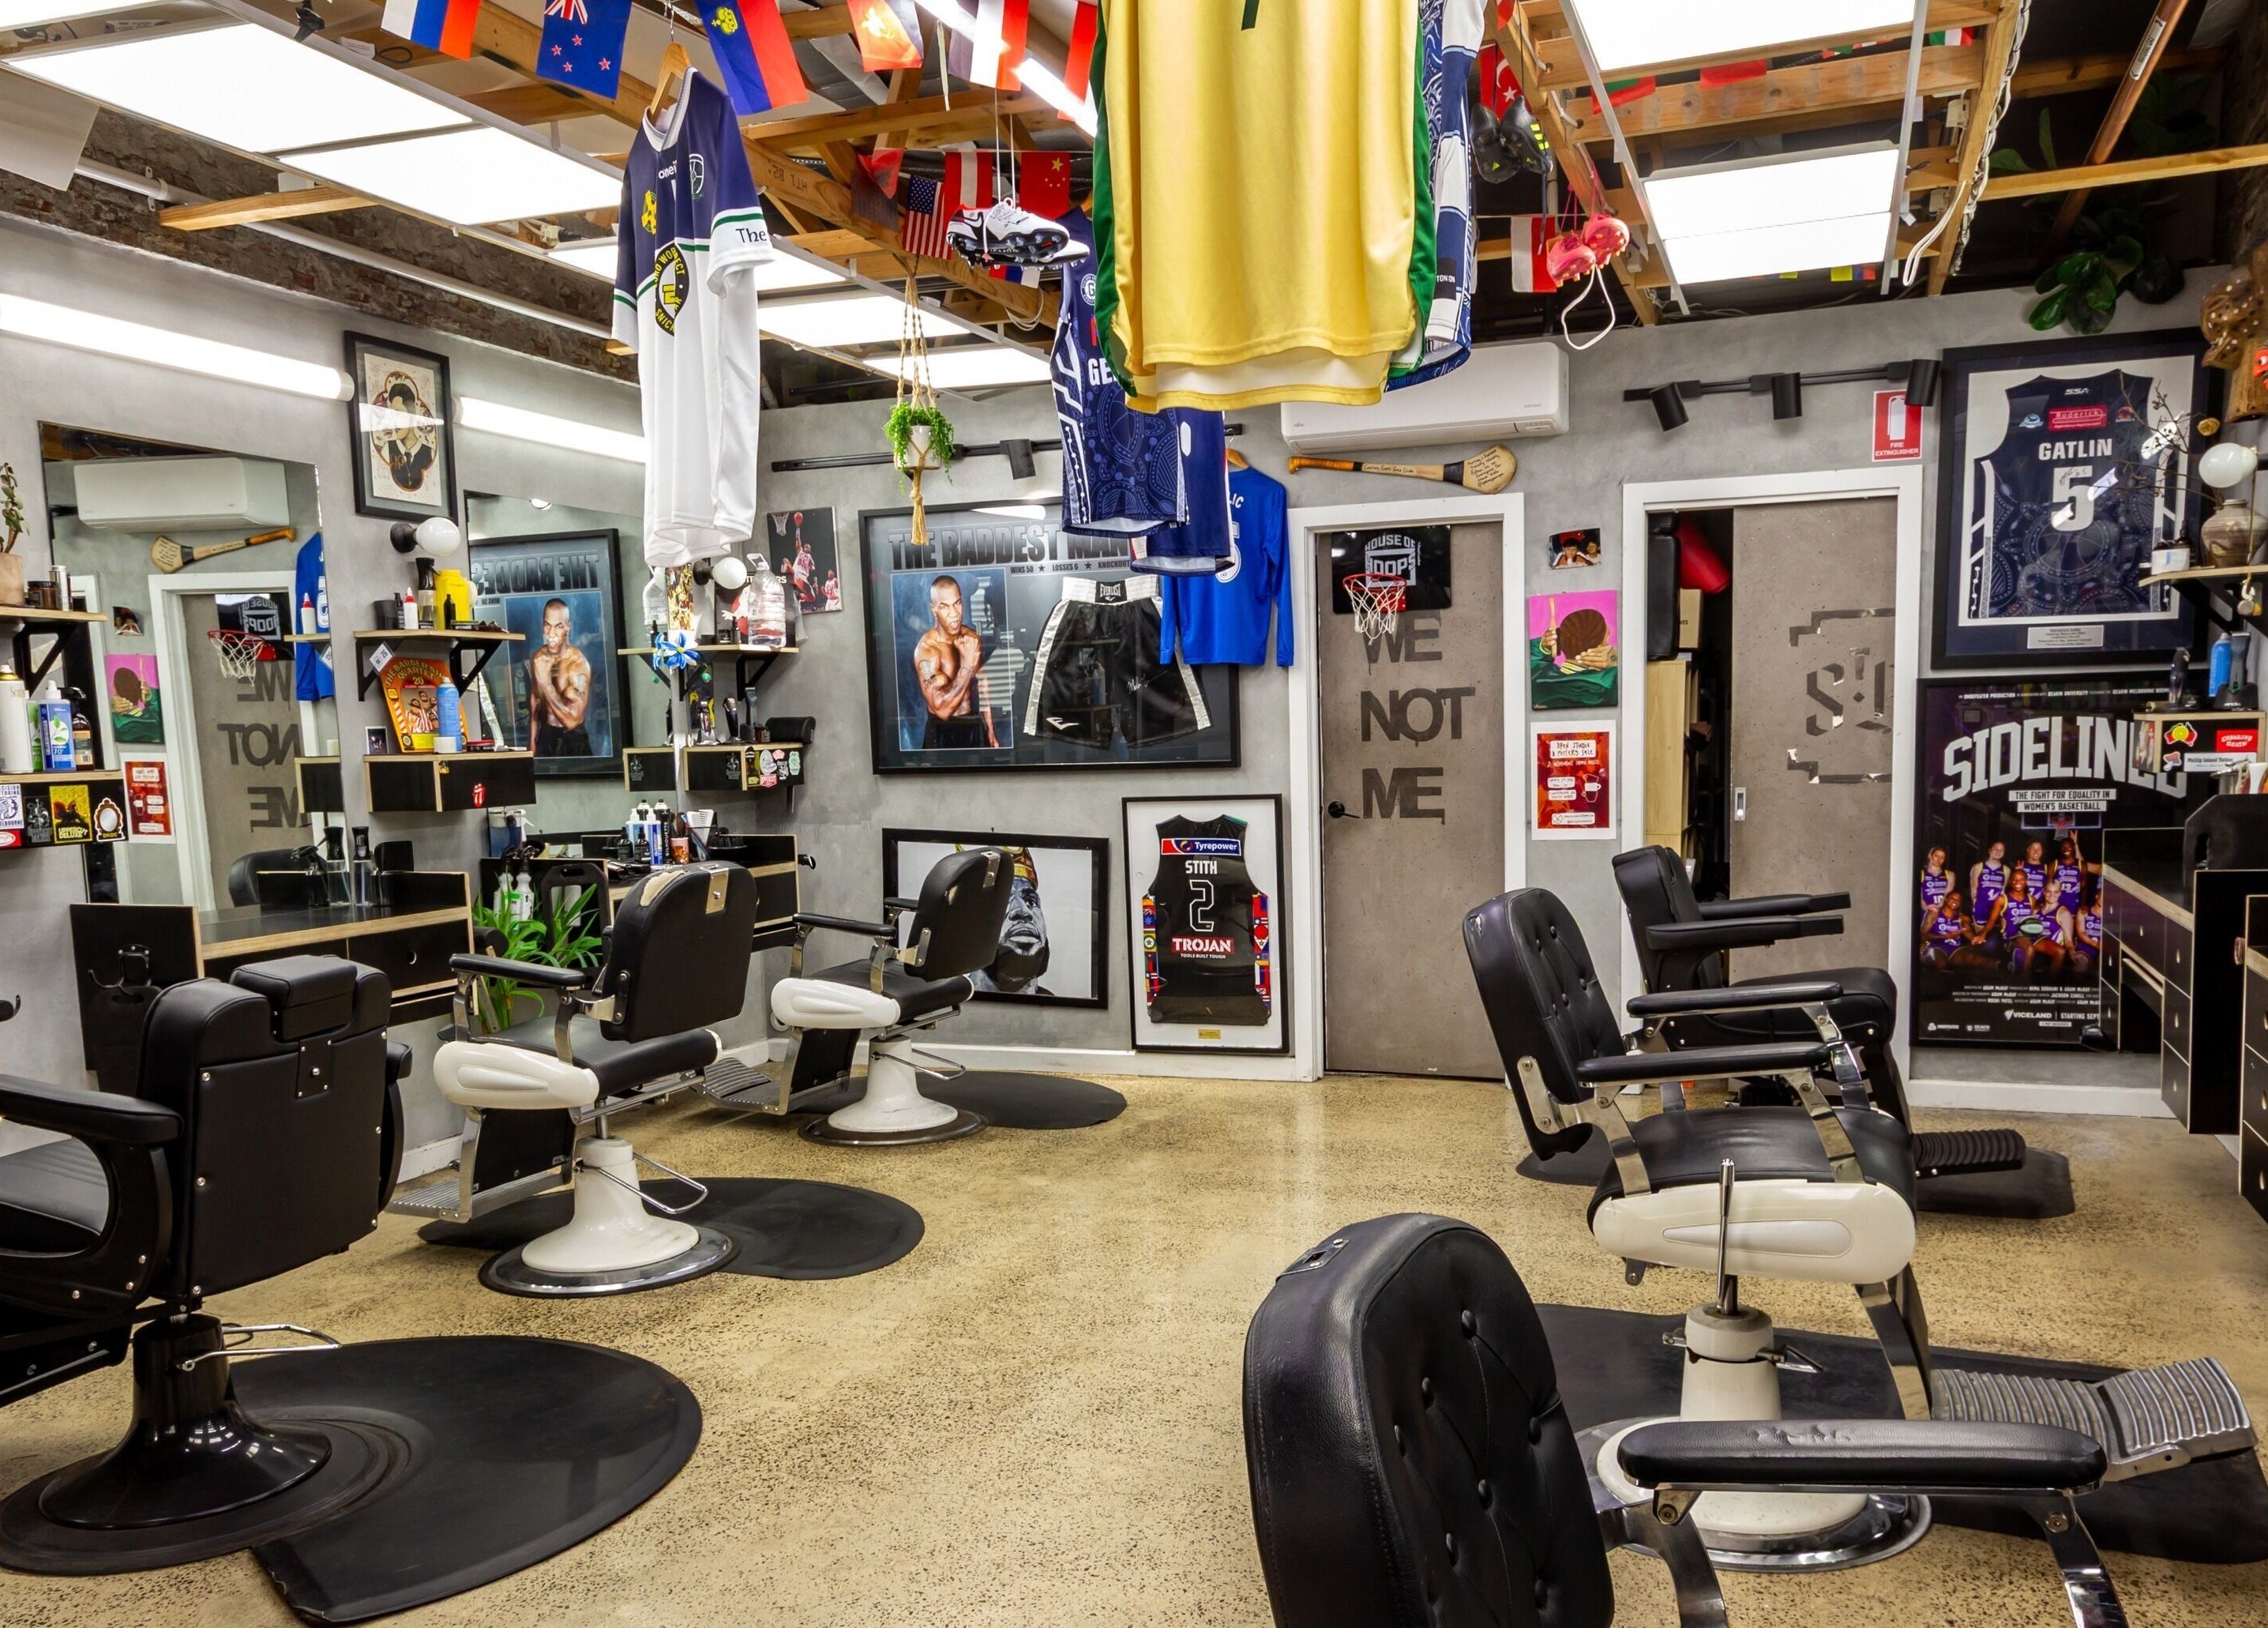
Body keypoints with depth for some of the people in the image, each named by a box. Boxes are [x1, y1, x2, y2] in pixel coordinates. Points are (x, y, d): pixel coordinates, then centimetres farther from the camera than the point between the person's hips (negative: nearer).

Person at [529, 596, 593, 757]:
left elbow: (571, 720, -27)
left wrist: (545, 682, -29)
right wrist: (532, 743, 15)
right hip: (545, 737, 5)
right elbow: (535, 702, 13)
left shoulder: (578, 664, -22)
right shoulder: (538, 658, -2)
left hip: (573, 742, -5)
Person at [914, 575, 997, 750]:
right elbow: (942, 709, -28)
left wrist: (990, 730, 15)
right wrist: (968, 664, -27)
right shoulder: (926, 650, -21)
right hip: (944, 734, -6)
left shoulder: (973, 638, -1)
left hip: (976, 728, 6)